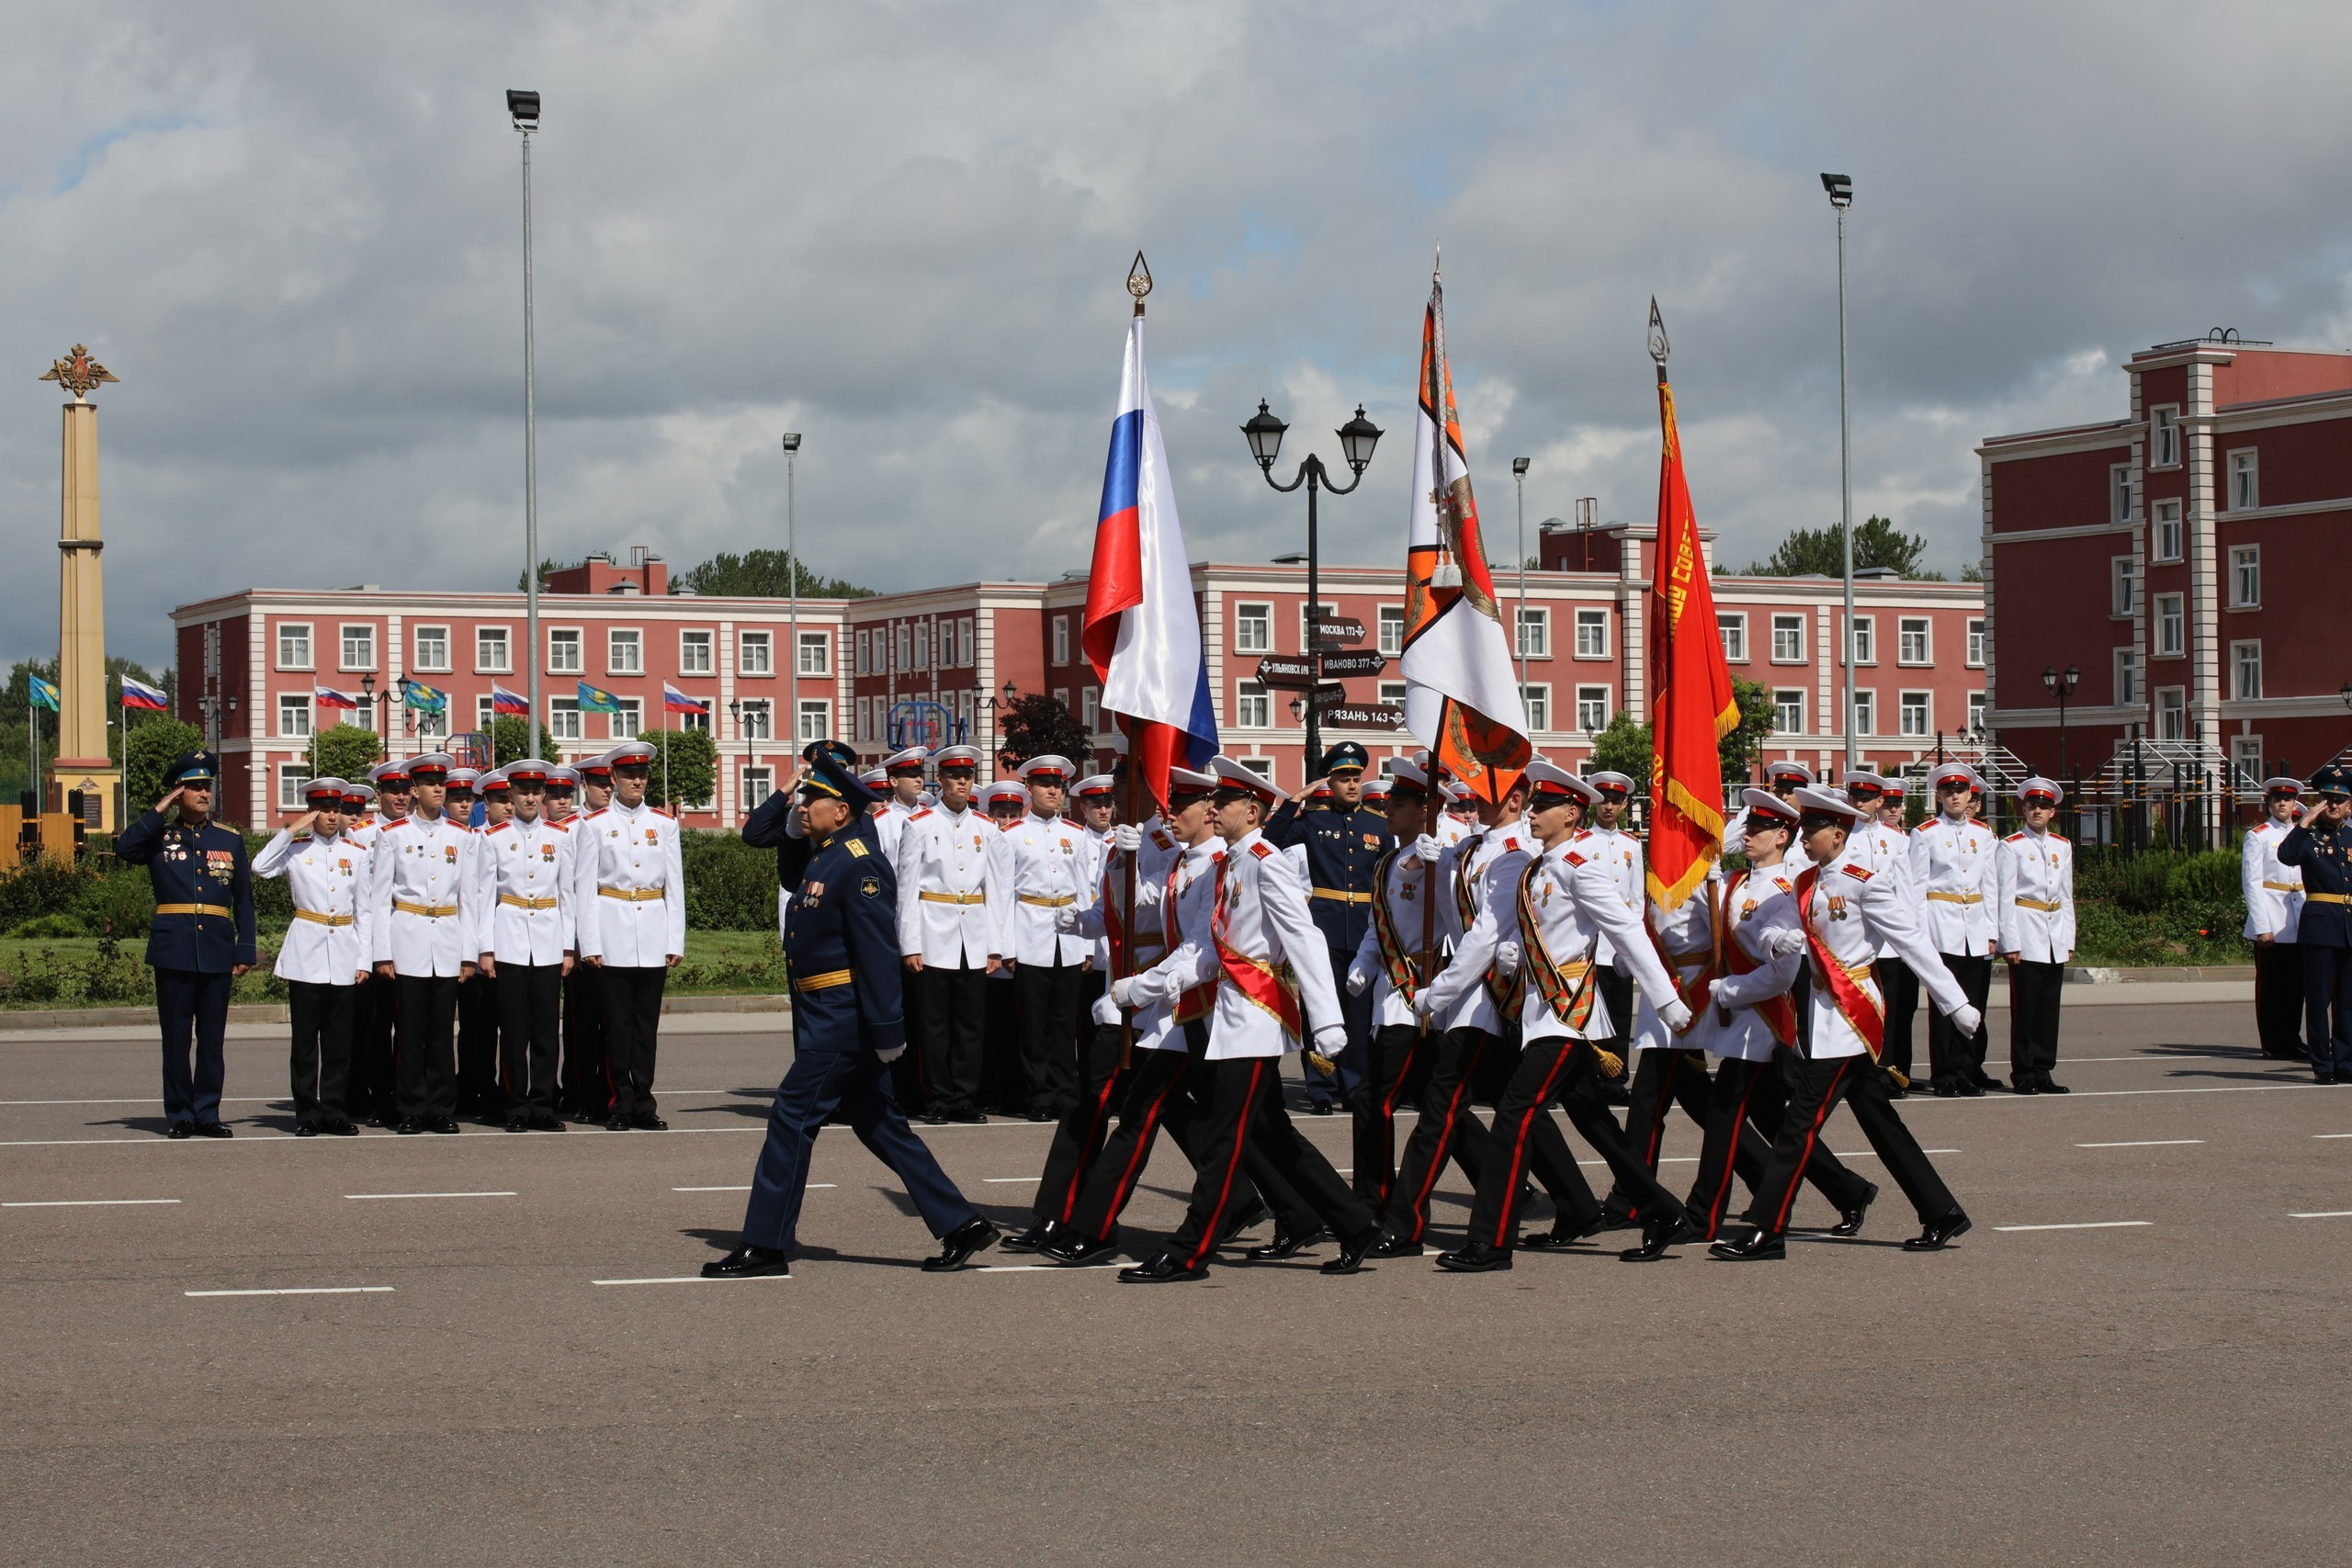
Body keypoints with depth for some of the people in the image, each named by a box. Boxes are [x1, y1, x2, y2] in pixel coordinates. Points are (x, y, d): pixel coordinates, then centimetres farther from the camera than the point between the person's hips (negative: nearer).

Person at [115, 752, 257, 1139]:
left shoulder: (231, 841, 11)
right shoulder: (159, 837, 6)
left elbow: (244, 902, 11)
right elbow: (124, 849, -15)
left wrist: (245, 951, 3)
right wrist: (159, 811, -9)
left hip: (217, 952, 2)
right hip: (173, 950, -2)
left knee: (212, 1037, 4)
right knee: (176, 1037, 1)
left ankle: (207, 1113, 9)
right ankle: (179, 1115, 6)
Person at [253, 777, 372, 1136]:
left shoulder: (356, 854, 10)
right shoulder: (296, 849, 4)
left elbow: (364, 912, 10)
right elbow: (260, 867, -16)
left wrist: (363, 959, 3)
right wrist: (291, 830, -11)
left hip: (343, 957, 2)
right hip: (306, 954, -2)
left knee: (339, 1039, 3)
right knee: (305, 1038, -1)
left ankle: (334, 1110, 10)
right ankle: (307, 1114, 4)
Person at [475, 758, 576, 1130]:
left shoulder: (559, 837, 8)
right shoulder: (493, 838, 3)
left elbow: (568, 894, 10)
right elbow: (484, 894, 3)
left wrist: (569, 947, 5)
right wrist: (486, 949, -3)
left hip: (549, 943, 2)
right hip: (509, 941, -1)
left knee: (547, 1028, 1)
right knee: (514, 1029, -1)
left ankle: (542, 1106, 6)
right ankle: (517, 1108, 4)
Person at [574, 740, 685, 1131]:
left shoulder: (664, 823, 10)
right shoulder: (594, 824, 3)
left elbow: (675, 884, 10)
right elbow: (584, 886, 1)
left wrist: (676, 940, 4)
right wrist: (589, 944, -6)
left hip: (653, 933, 2)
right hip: (613, 933, -2)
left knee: (647, 1023, 2)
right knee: (618, 1022, -2)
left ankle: (643, 1104, 6)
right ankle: (623, 1104, 4)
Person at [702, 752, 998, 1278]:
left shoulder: (860, 866, -17)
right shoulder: (820, 855, 12)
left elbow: (878, 952, -21)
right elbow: (755, 835, 30)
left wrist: (887, 1033, -24)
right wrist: (789, 810, 12)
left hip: (842, 1018, -10)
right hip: (822, 1012, 10)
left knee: (792, 1115, -6)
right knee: (877, 1122, 12)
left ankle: (765, 1245, 0)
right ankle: (961, 1226, 14)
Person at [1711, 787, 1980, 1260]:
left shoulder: (1866, 883, -13)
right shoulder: (1806, 883, 11)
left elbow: (1913, 944, -14)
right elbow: (1775, 931, 4)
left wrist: (1956, 1005, -14)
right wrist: (1781, 942, -21)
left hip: (1853, 1014, -8)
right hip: (1826, 1009, 8)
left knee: (1803, 1119, -9)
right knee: (1878, 1118, 12)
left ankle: (1767, 1232, -8)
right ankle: (1942, 1213, 20)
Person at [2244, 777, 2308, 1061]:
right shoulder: (2257, 836, -1)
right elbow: (2251, 883, -6)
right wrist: (2262, 926, -13)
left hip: (2299, 923, 5)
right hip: (2271, 924, -5)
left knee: (2296, 984, 6)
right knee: (2270, 985, 0)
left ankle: (2292, 1040, 15)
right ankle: (2273, 1045, 5)